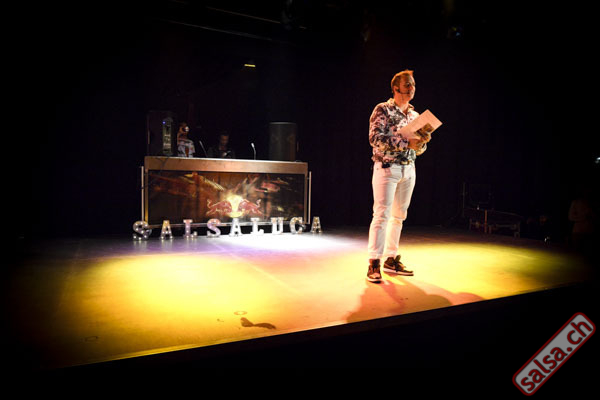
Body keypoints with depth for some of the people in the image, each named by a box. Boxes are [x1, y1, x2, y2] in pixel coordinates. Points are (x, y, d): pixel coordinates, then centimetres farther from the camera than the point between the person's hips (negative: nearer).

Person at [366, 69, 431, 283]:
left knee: (398, 216, 9)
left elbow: (419, 149, 18)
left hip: (408, 170, 7)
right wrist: (406, 143, -22)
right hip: (386, 168, -6)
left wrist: (423, 141, -6)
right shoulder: (382, 109, -4)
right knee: (382, 215, -9)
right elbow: (375, 138, -17)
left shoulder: (415, 115, 15)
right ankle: (374, 263, -4)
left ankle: (391, 260, 17)